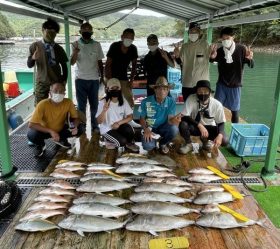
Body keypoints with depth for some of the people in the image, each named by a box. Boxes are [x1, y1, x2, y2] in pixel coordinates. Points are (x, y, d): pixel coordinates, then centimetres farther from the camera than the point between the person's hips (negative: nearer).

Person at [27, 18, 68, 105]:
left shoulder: (59, 48, 2)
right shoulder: (35, 46, -2)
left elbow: (64, 65, 10)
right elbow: (29, 65, -2)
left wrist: (64, 80, 1)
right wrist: (33, 58, -24)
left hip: (57, 82, 1)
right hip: (41, 83, -1)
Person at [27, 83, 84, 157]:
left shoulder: (68, 102, -22)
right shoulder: (43, 104, -30)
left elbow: (75, 118, -9)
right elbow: (31, 124, -31)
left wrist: (75, 126, -33)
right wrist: (50, 131, -40)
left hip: (61, 129, 3)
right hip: (46, 130, -3)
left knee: (80, 128, -18)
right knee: (31, 135, -32)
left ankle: (61, 139, 12)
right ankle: (40, 145, 6)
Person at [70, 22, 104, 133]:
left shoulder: (97, 45, 4)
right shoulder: (76, 44, 0)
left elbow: (100, 62, 9)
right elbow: (72, 62, -7)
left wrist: (102, 76, 7)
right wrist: (75, 51, -24)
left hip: (94, 79, 1)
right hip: (80, 79, -1)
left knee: (94, 104, 7)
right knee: (81, 105, 6)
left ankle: (95, 125, 17)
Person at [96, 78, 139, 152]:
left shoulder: (123, 101, -4)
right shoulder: (103, 102, -16)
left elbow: (130, 117, -3)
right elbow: (99, 121, -19)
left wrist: (119, 123, -19)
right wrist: (104, 110, -37)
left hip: (119, 126, 4)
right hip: (107, 129, -3)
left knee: (129, 129, -29)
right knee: (122, 141, -27)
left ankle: (129, 143, 3)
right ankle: (110, 141, 6)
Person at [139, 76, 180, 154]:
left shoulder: (171, 102, -14)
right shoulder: (146, 102, -15)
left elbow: (170, 119, -21)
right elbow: (142, 118, -3)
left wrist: (174, 120, -48)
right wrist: (146, 129, -23)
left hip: (163, 127, 1)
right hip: (150, 128, -1)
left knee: (174, 129, -33)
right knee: (148, 146, -30)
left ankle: (163, 143, 2)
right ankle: (153, 139, 12)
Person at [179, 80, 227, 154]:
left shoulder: (217, 104, -18)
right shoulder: (191, 99, -21)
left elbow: (221, 123, -10)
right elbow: (184, 117, -25)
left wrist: (220, 135, -31)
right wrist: (200, 125, -37)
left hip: (210, 127, 1)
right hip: (195, 126, -1)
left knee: (223, 141, -23)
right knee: (183, 125, -32)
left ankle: (205, 140, 11)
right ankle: (188, 144, -1)